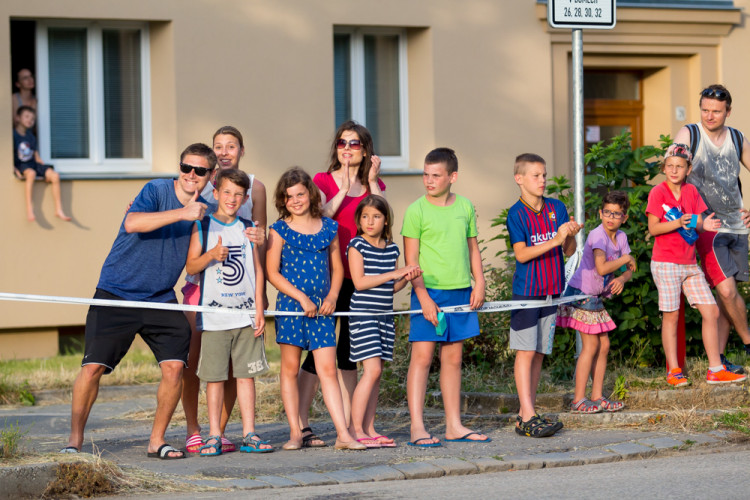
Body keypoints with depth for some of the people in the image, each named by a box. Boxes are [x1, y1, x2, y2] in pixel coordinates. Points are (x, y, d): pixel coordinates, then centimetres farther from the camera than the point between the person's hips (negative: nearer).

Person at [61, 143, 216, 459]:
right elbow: (132, 223, -30)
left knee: (175, 365, -10)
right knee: (93, 366, -9)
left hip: (161, 300, 5)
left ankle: (157, 441, 6)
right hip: (116, 294, -4)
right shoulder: (157, 190, -11)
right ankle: (74, 439, 7)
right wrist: (181, 213, -36)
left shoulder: (205, 211, 6)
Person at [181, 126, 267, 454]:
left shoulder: (254, 187, 8)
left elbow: (261, 240, 10)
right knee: (192, 359, -6)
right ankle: (193, 431, 6)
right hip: (201, 280, -1)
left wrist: (261, 289, 1)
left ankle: (220, 430, 10)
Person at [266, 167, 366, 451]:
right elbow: (272, 272, -5)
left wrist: (332, 296, -2)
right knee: (290, 368, 3)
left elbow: (337, 267, 15)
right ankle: (295, 433, 9)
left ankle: (343, 434, -8)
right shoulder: (280, 230, 0)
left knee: (328, 369, -3)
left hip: (321, 307, 2)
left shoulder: (328, 227, 9)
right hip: (290, 304, -2)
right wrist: (301, 297, -12)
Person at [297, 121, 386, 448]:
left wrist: (372, 182, -8)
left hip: (360, 277, 4)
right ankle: (301, 426, -7)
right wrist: (345, 190, -15)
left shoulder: (374, 185, 12)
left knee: (348, 351, 9)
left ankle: (349, 426, 13)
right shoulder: (323, 181, 2)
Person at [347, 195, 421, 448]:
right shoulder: (357, 245, -5)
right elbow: (359, 282, -15)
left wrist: (406, 278, -4)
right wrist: (394, 273, -16)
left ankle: (369, 429, 10)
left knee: (376, 374, 6)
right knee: (372, 370, -14)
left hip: (385, 314, 6)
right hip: (363, 313, -6)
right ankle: (355, 429, -11)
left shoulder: (392, 249, 12)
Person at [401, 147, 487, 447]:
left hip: (461, 291, 5)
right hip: (429, 291, -5)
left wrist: (479, 283, 7)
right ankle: (417, 427, -7)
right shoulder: (416, 210, -6)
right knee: (422, 356, -7)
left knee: (453, 358, 10)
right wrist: (423, 296, -14)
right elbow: (411, 259, -7)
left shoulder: (465, 207, 9)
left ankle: (454, 425, 15)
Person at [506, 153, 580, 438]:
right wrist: (556, 239, -22)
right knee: (525, 352, -9)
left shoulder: (557, 208, 7)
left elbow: (569, 252, 7)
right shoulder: (517, 214, -6)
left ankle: (526, 413, 11)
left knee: (539, 353, 7)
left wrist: (571, 236, -15)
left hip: (550, 291, 5)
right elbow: (521, 254, -15)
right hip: (526, 291, -5)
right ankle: (527, 418, -13)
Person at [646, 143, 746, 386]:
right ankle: (674, 371, 7)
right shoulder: (658, 192, -7)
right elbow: (653, 229, -12)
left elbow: (698, 224, 8)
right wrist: (678, 223, -26)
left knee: (711, 312, 1)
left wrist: (704, 225, -15)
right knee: (670, 315, -2)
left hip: (689, 263, 6)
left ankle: (715, 370, 6)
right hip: (665, 263, -6)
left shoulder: (691, 191, 10)